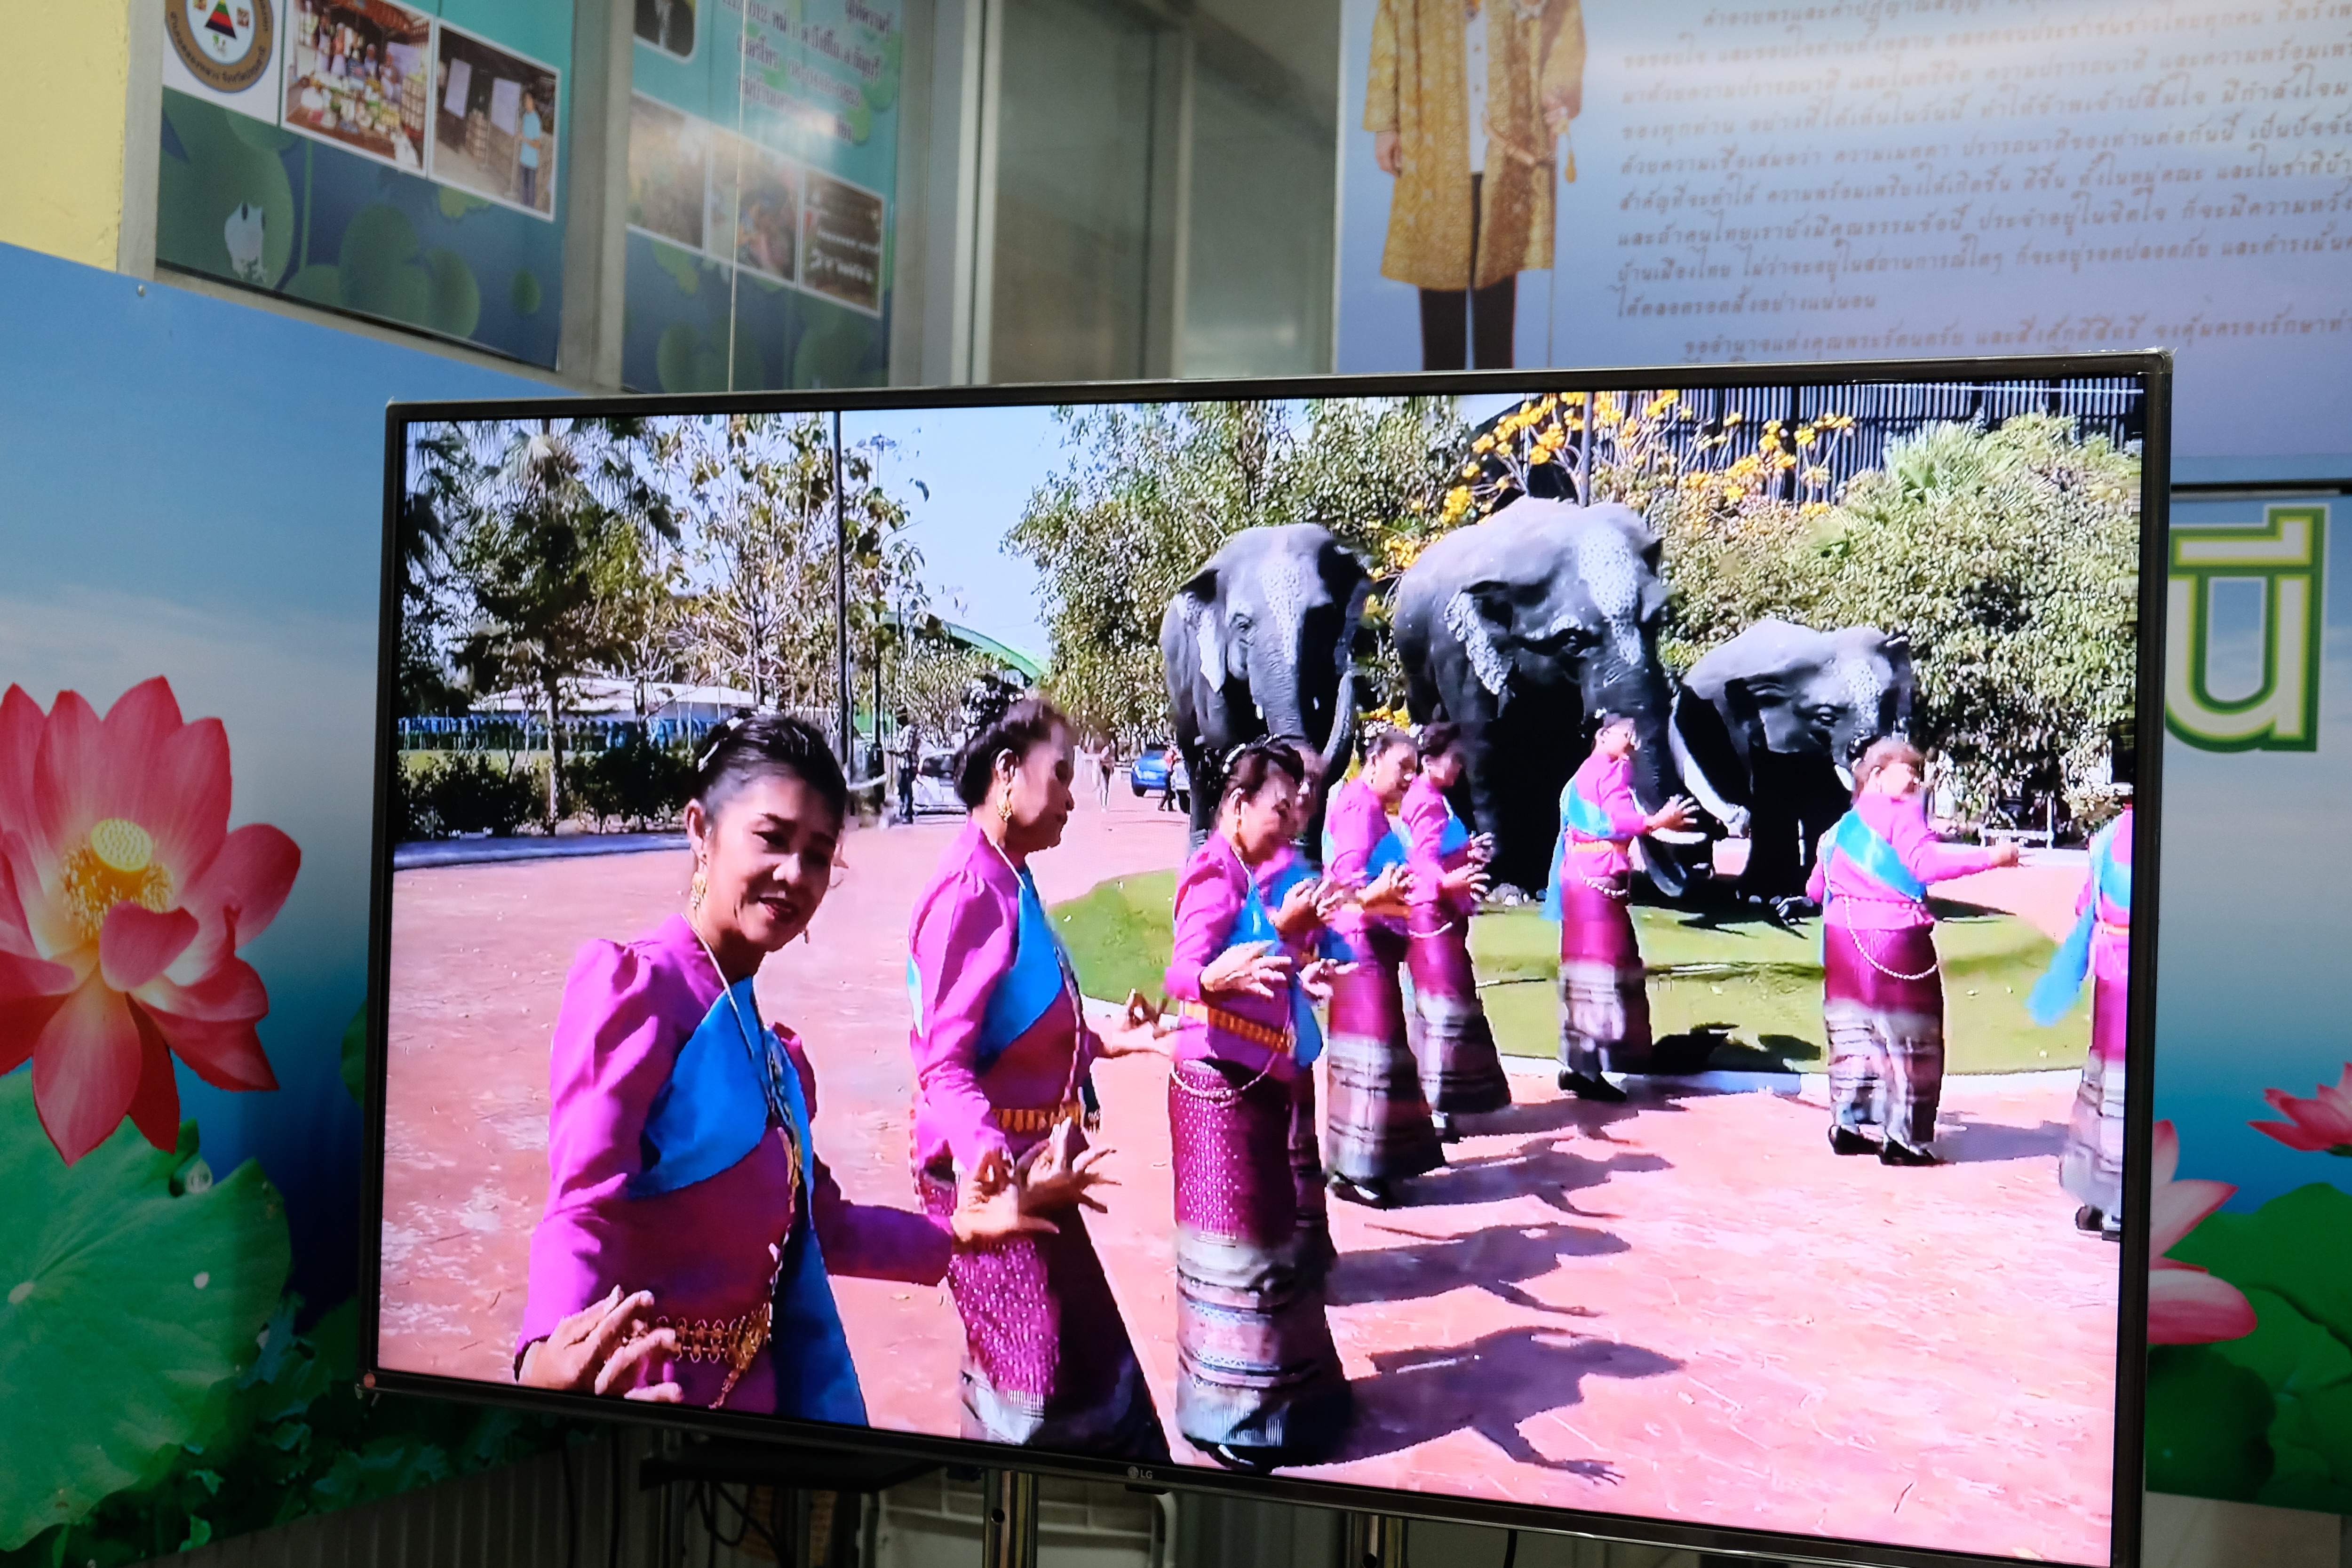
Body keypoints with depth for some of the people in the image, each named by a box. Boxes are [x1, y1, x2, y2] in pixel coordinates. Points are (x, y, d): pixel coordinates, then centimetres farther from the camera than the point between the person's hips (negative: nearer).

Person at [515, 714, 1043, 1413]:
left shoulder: (769, 1047, 10)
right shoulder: (635, 984, -14)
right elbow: (585, 1205, -25)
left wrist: (952, 1234, 19)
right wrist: (550, 1354, -41)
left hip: (757, 1382, 8)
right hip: (656, 1386, -8)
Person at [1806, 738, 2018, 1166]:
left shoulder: (1842, 827, 16)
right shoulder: (1903, 814, -6)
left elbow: (1815, 889, 21)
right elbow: (1927, 862, -23)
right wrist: (1991, 856, -22)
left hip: (1843, 938, 8)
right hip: (1895, 938, -7)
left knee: (1854, 1032, 17)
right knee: (1911, 1038, 0)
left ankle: (1849, 1126, 19)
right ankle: (1902, 1138, 0)